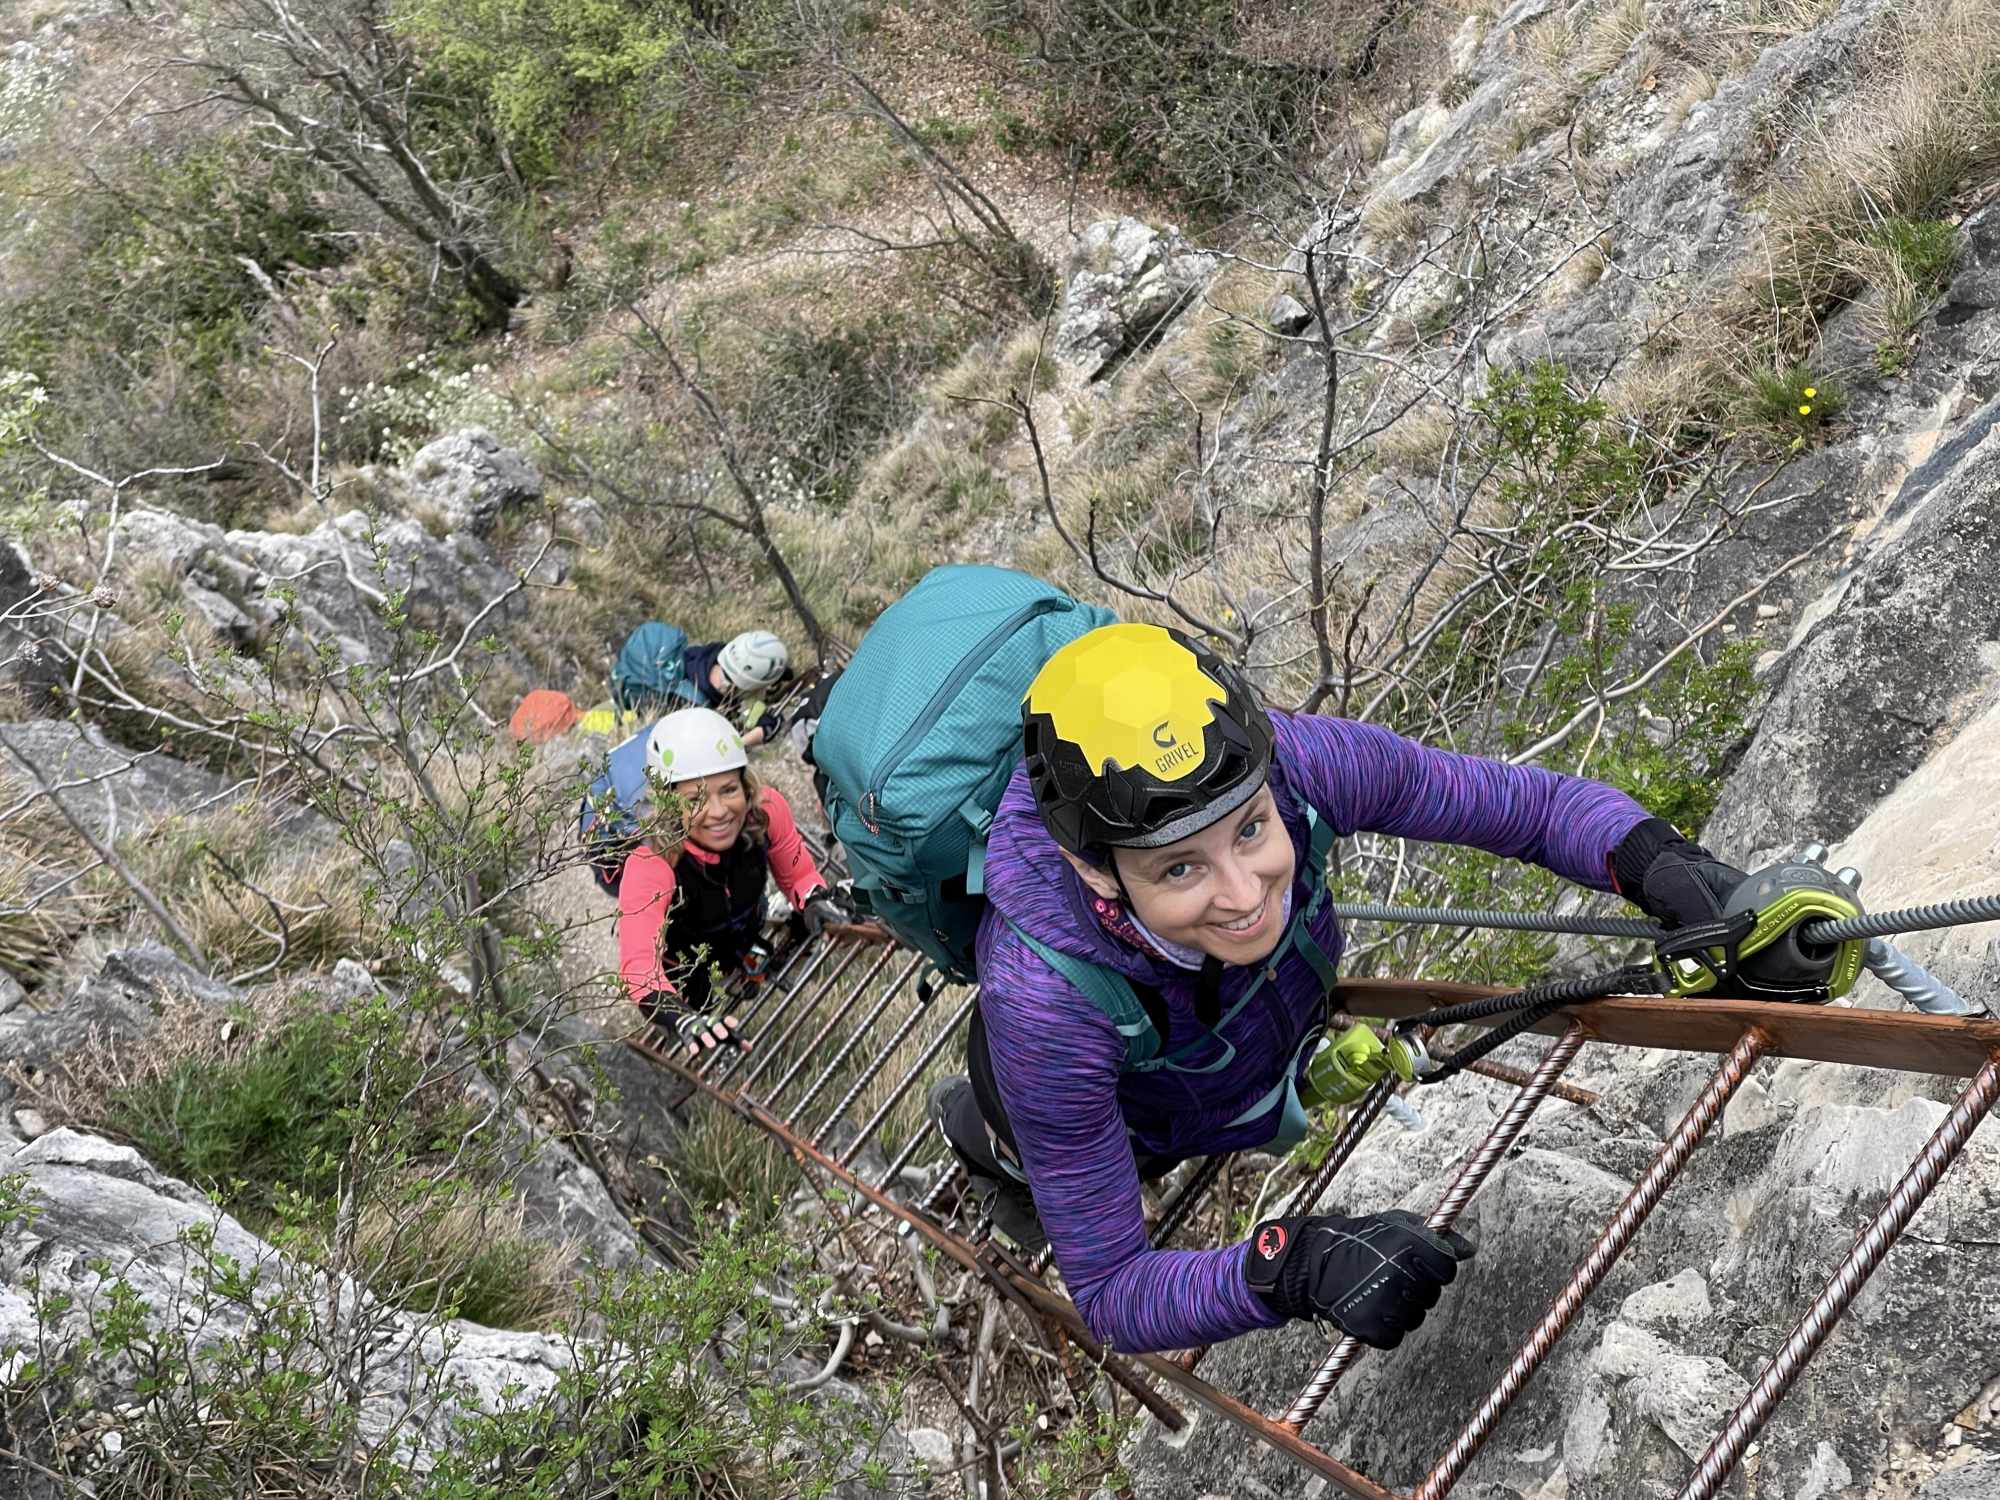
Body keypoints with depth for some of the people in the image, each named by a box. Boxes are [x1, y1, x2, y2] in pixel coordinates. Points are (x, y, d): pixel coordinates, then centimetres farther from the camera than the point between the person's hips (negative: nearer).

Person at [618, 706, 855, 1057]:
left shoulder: (766, 809, -32)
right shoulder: (650, 866, -42)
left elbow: (798, 874, -13)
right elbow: (638, 966, -53)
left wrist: (816, 900, -37)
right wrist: (687, 1020, -73)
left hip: (747, 938, 3)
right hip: (683, 960, -3)